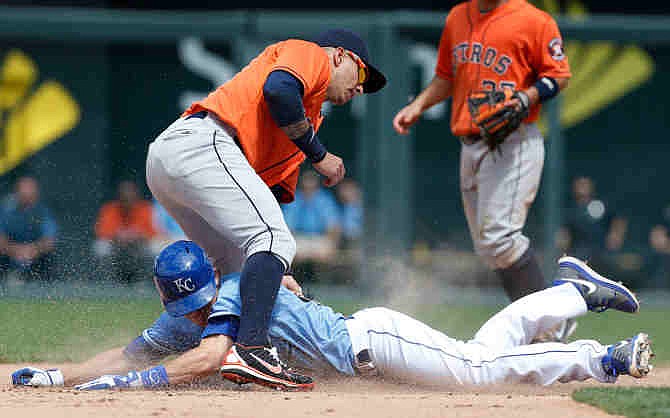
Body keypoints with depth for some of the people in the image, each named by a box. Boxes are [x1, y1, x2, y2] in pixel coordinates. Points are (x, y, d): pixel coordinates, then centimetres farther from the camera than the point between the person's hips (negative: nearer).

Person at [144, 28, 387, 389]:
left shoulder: (309, 116, 35)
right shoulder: (312, 55, 11)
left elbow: (276, 190, 29)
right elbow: (277, 89, -13)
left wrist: (275, 277, 18)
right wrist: (319, 155, -3)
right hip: (203, 141, -10)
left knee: (241, 268, 17)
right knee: (274, 240, -18)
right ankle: (250, 348, -33)